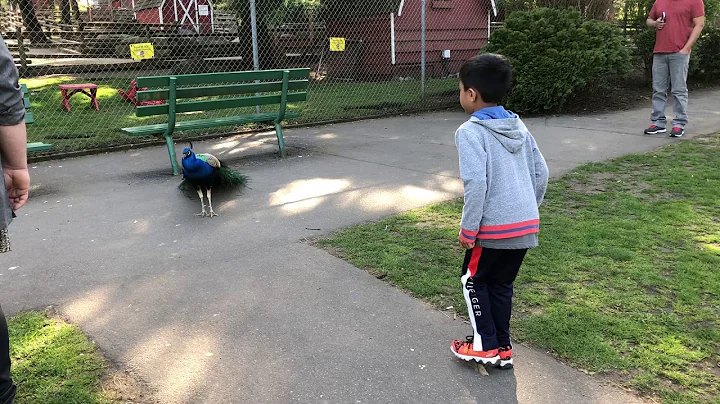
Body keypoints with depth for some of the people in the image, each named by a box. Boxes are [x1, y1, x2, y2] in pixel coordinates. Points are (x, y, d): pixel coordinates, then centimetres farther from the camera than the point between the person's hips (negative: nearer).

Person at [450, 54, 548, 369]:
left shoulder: (470, 132, -13)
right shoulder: (519, 126, 9)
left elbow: (476, 183, -22)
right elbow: (541, 173, 12)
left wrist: (467, 229, -14)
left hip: (494, 228, -7)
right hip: (527, 225, 7)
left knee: (473, 280, 16)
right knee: (501, 283, 21)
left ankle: (486, 345, 21)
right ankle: (503, 347, 30)